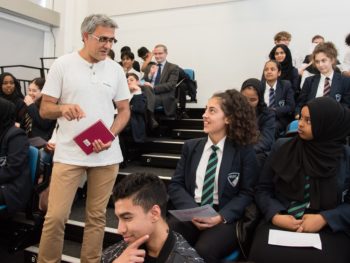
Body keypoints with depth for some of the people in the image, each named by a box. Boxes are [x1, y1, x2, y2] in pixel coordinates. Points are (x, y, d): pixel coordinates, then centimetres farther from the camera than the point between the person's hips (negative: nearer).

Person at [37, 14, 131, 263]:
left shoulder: (116, 69, 6)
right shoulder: (62, 64, 0)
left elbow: (125, 110, 9)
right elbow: (45, 109, 1)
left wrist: (110, 136, -8)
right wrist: (62, 108, -22)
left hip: (107, 154, 2)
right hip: (69, 153, -2)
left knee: (97, 215, 9)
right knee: (56, 216, -1)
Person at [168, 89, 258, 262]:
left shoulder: (244, 152, 2)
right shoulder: (191, 147, 11)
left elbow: (247, 193, 0)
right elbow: (175, 185, 7)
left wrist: (220, 217, -15)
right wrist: (192, 211, -12)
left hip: (226, 217, -2)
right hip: (190, 213, 3)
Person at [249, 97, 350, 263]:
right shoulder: (282, 149, 4)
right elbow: (263, 189, 6)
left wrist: (325, 218, -12)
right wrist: (275, 215, -10)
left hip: (328, 229, 0)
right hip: (280, 224, 1)